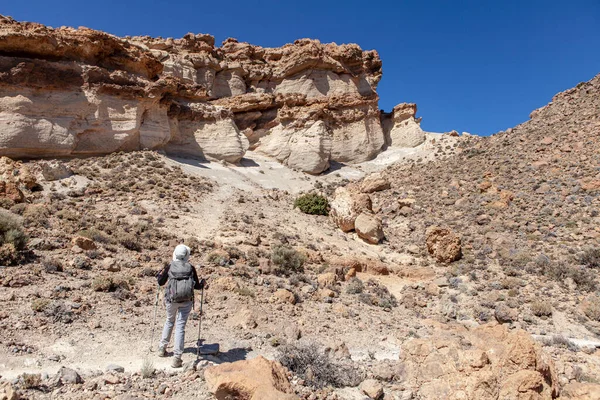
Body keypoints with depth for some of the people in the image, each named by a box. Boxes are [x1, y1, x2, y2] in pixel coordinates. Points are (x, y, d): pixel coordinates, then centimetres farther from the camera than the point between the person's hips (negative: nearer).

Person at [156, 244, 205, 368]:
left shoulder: (169, 267, -1)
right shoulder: (190, 268, -2)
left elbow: (160, 282, 11)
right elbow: (196, 286, 3)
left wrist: (160, 273, 30)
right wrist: (203, 283, 25)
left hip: (171, 300, 1)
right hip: (186, 301, -1)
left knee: (169, 321, 26)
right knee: (180, 326, 1)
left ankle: (162, 348, 32)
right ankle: (177, 358, -1)